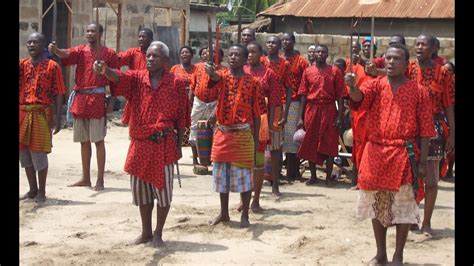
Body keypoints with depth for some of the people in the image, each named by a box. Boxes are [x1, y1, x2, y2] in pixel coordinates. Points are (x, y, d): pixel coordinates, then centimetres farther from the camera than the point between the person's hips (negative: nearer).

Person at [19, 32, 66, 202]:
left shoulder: (52, 66, -3)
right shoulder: (22, 64, 10)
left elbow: (58, 94, -4)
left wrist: (58, 119, -10)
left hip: (42, 114, -5)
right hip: (23, 113, 5)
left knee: (39, 153, -2)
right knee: (24, 152, 9)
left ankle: (42, 191, 11)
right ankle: (32, 189, 21)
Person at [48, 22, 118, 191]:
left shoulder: (109, 54, 3)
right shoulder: (81, 50, 8)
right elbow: (67, 54, -14)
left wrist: (112, 102, -3)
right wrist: (55, 50, -36)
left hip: (97, 99, -4)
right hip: (80, 99, 4)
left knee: (98, 140, -3)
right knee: (84, 141, 11)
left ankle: (100, 180, 1)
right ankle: (85, 178, 20)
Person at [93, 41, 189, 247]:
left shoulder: (176, 83, -2)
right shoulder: (137, 78, 2)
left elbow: (181, 116, 1)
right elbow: (119, 77, -19)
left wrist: (179, 144, -1)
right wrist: (104, 70, -42)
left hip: (164, 144, -3)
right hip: (140, 143, 3)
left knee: (163, 189, 3)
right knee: (141, 188, 11)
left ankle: (158, 233, 17)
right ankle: (146, 232, 26)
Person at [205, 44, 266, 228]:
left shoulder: (252, 82, -1)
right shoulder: (220, 77, 3)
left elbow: (257, 114, 0)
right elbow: (209, 96, -18)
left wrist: (256, 139, -2)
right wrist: (211, 77, -36)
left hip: (243, 134, -3)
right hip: (222, 133, 3)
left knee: (244, 175, 3)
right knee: (221, 174, 11)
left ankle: (245, 215, 14)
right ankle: (224, 213, 24)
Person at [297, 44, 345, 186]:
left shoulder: (335, 71, 1)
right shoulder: (308, 71, 6)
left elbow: (339, 95, -1)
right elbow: (303, 95, 6)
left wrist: (339, 116, -8)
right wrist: (300, 117, 1)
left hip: (329, 110, -2)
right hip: (311, 110, 2)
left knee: (330, 144, 1)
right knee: (310, 144, 5)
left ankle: (328, 177, 9)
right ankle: (313, 176, 17)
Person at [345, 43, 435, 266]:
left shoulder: (418, 91, 0)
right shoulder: (375, 85, 4)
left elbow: (425, 129, 0)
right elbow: (360, 98, -19)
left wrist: (422, 161, -5)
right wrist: (352, 87, -42)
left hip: (404, 156, -2)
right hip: (376, 153, 2)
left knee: (404, 207, 2)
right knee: (377, 205, 10)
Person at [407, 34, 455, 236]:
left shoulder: (443, 73, 0)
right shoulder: (408, 69, 4)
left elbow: (448, 105, -1)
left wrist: (451, 133, -4)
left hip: (433, 128, -1)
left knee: (431, 180, 2)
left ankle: (426, 223, 13)